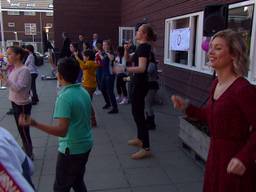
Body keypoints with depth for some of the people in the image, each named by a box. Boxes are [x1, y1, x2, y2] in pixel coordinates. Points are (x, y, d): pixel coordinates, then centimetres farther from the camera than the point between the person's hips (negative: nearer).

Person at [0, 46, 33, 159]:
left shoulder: (24, 70, -19)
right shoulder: (14, 69, 7)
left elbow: (18, 88, -28)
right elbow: (12, 85, 13)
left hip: (22, 105, -9)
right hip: (15, 103, 9)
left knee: (24, 131, 2)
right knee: (21, 130, 18)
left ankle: (29, 155, 17)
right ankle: (27, 152, 33)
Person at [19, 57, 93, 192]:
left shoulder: (64, 97, -24)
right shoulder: (84, 91, 1)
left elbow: (62, 131, -30)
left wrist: (34, 124, -37)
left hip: (71, 149, -8)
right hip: (86, 144, 8)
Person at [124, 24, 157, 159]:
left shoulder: (144, 47, -17)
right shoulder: (141, 47, 13)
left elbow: (142, 68, -28)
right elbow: (128, 59, 21)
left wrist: (123, 69, -33)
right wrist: (126, 50, 2)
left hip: (140, 84, -10)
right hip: (137, 82, 10)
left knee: (138, 114, -8)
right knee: (137, 112, 20)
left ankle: (146, 149, -3)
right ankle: (140, 139, 35)